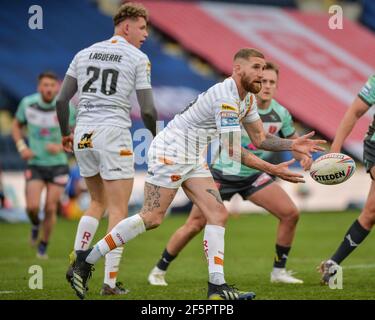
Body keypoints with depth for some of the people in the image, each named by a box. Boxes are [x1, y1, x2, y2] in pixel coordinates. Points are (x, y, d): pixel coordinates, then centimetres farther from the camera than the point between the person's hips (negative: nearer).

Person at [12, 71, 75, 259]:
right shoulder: (27, 103, -7)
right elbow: (16, 125, 10)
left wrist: (61, 146, -20)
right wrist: (22, 147, -5)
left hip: (58, 164, 0)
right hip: (35, 164, 0)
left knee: (50, 209, -1)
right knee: (32, 206, -14)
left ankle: (43, 246, 20)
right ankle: (35, 225, 22)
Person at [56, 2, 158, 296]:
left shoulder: (84, 54, 11)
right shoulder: (138, 59, -3)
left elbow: (61, 100, 9)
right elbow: (147, 110, -5)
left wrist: (65, 134, 23)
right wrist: (156, 138, 13)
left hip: (83, 136, 5)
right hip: (113, 134, -5)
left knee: (98, 203, 23)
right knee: (118, 210, 1)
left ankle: (76, 263, 11)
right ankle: (110, 282, -3)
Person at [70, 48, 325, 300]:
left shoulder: (247, 98, 9)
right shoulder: (226, 97, -22)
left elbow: (260, 138, 16)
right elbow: (232, 149, -24)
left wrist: (293, 145, 1)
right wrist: (271, 170, -26)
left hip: (193, 160, 10)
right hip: (170, 152, -10)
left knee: (218, 214, -4)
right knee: (152, 218, -13)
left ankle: (217, 286, -9)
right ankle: (87, 260, -3)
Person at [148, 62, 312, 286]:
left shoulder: (280, 113, -4)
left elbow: (293, 139, 13)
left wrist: (304, 154, -7)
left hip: (254, 175, 5)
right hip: (222, 173, -5)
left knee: (291, 214, -9)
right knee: (194, 226, -8)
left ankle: (279, 271, 7)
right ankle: (159, 270, 12)